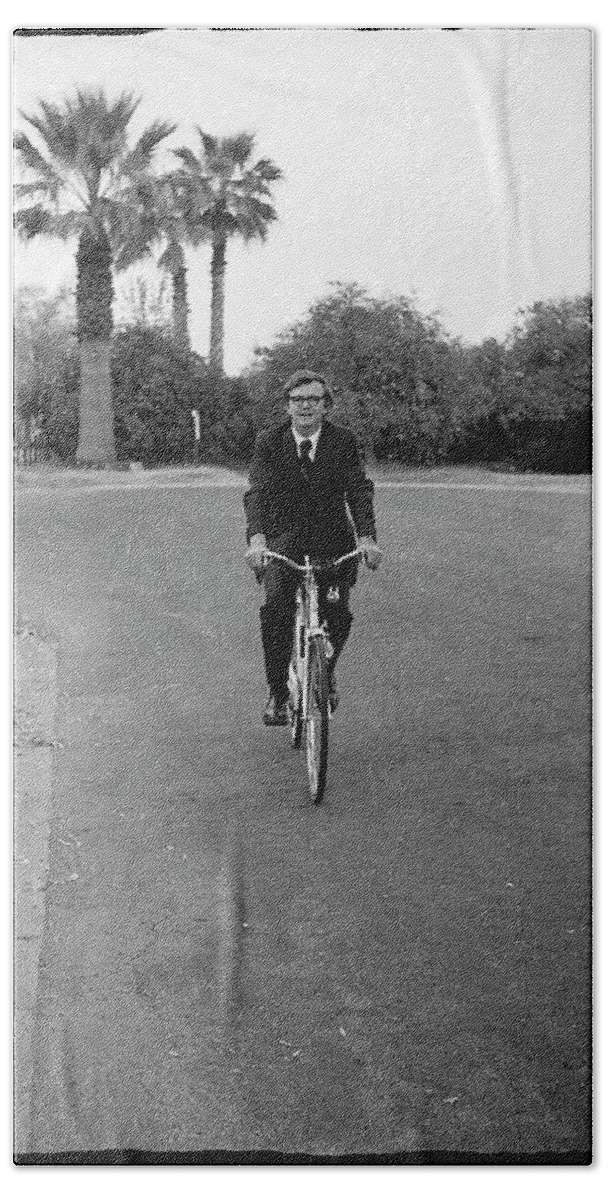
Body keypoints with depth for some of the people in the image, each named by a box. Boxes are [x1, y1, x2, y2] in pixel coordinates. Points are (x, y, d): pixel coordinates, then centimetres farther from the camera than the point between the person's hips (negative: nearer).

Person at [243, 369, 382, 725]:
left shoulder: (344, 441, -3)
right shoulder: (269, 442, -4)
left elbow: (359, 489, -12)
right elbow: (258, 491, -15)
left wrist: (367, 537, -28)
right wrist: (256, 537, -33)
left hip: (332, 539, 1)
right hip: (284, 538, 0)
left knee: (337, 612, -15)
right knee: (276, 608, -23)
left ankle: (327, 672, 17)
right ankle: (277, 691, -8)